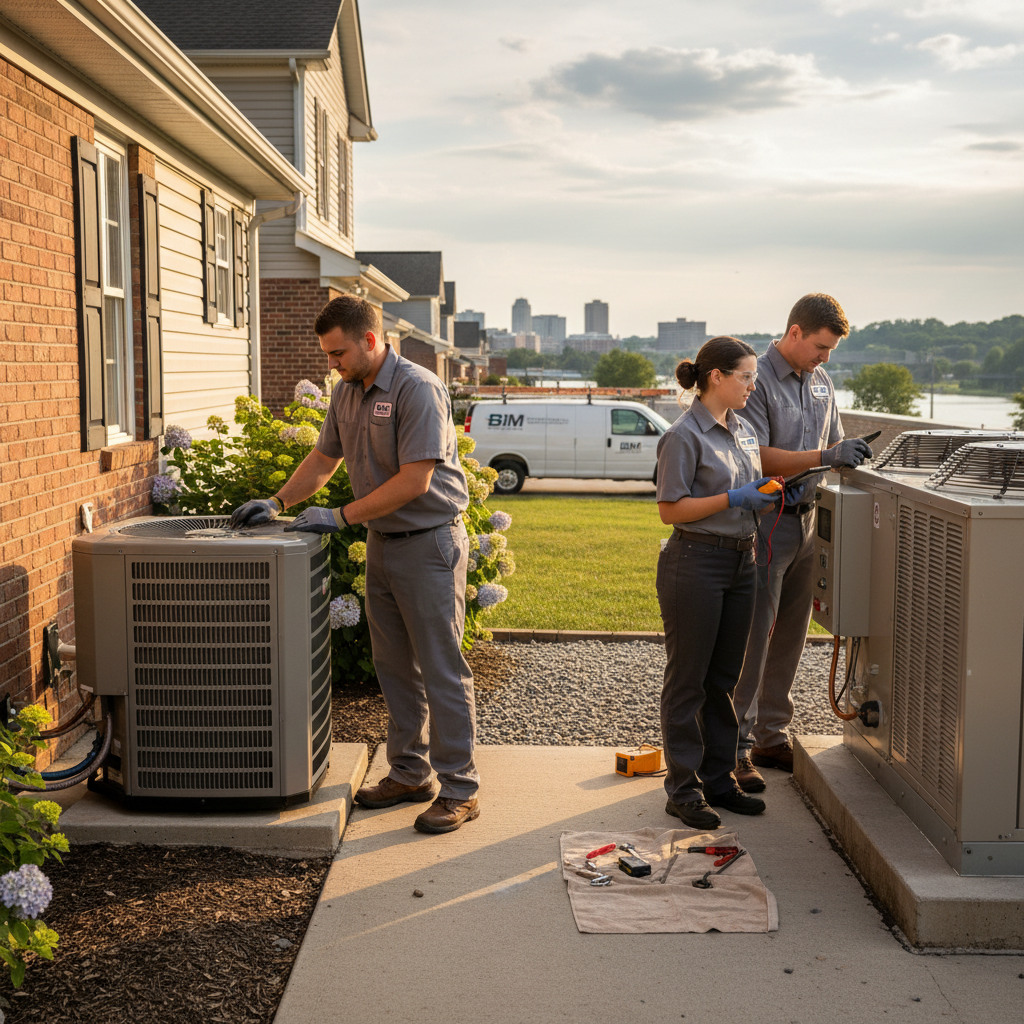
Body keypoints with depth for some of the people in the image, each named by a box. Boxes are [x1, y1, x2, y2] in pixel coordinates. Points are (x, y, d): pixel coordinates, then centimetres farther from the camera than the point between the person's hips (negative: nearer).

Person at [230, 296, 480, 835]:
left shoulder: (417, 389, -18)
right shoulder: (347, 392, 9)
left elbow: (414, 481, -23)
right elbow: (323, 458, 20)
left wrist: (341, 516, -19)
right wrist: (278, 501, 6)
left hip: (429, 543, -8)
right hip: (382, 543, 8)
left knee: (442, 670, -3)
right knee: (395, 668, 13)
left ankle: (459, 789, 4)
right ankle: (409, 773, 25)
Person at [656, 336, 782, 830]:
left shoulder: (744, 431, 13)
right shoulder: (684, 436, -12)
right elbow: (671, 509, -15)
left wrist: (768, 495, 4)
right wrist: (733, 499, -19)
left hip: (740, 562, 8)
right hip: (695, 562, -8)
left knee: (724, 678, 14)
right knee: (688, 679, 1)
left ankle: (719, 779, 24)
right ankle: (683, 788, 9)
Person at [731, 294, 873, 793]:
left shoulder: (820, 380, 13)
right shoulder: (758, 380, -12)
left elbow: (829, 444, 22)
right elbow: (756, 457, -20)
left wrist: (850, 453, 1)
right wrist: (824, 457, -25)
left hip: (804, 519, 8)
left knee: (790, 636, 12)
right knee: (752, 637, -5)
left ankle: (772, 736, 23)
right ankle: (738, 746, 2)